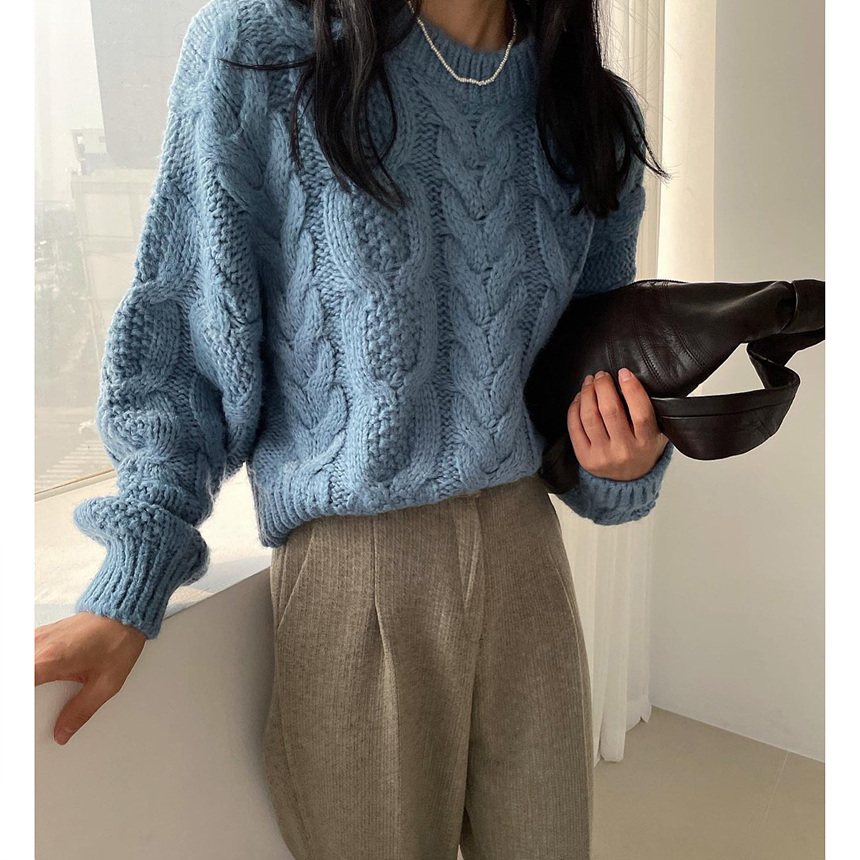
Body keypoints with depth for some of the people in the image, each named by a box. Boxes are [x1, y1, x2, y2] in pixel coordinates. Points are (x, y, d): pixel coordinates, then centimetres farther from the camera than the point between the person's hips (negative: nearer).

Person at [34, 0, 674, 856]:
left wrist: (623, 467, -7)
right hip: (351, 570, -3)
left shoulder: (598, 114, 6)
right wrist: (127, 593, -11)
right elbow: (179, 342, -5)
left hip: (527, 557, 5)